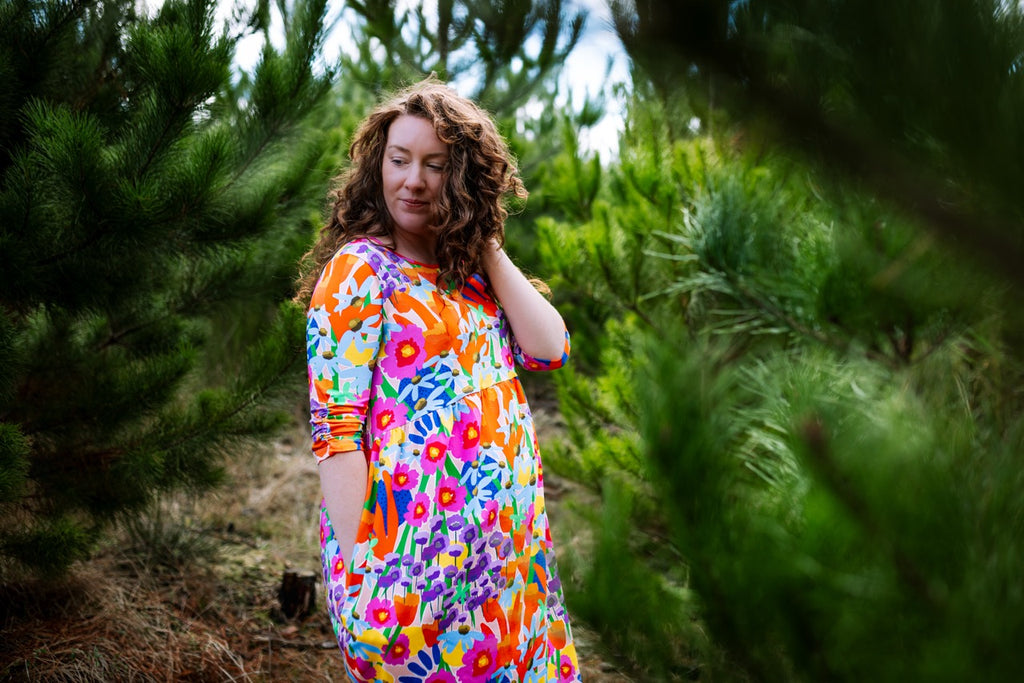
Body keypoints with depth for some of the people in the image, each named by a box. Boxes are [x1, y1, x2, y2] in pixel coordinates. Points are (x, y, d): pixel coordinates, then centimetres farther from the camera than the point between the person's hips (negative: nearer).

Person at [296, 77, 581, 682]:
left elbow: (549, 349, 0)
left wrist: (487, 246, 0)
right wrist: (357, 578, -17)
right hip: (418, 558, -6)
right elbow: (336, 429, -13)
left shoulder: (471, 271, 13)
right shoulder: (359, 269, -7)